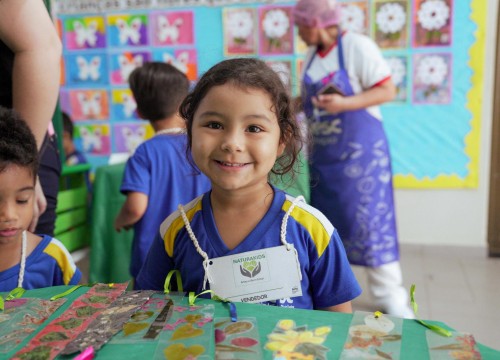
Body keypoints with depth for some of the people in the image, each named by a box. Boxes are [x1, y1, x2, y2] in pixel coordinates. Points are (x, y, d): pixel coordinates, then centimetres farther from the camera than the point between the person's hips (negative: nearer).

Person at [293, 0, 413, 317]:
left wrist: (344, 104, -25)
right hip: (323, 152, 7)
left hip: (360, 149, -7)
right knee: (324, 219, 12)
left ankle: (389, 295, 5)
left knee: (370, 218, -6)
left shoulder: (357, 46, -12)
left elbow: (388, 90, -15)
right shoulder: (312, 55, 9)